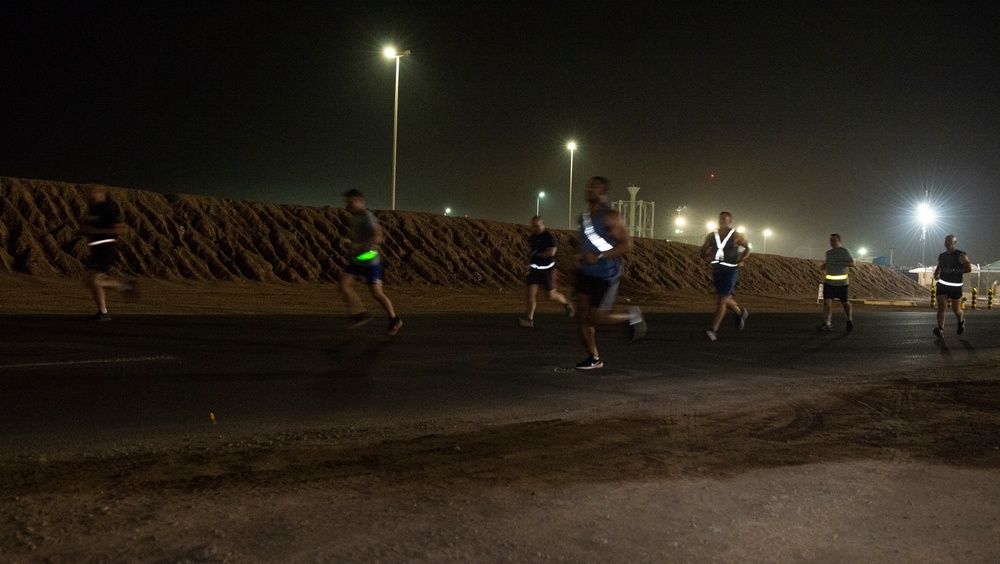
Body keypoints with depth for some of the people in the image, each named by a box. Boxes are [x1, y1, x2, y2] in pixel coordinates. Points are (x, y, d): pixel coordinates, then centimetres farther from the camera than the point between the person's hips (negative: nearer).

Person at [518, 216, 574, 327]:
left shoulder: (549, 237, -13)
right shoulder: (532, 237, 9)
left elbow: (551, 252, -25)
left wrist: (537, 254, -15)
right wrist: (529, 264, 20)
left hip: (547, 269, -6)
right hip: (534, 269, 6)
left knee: (552, 294, 4)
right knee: (531, 294, -6)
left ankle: (567, 304, 33)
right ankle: (529, 319, -8)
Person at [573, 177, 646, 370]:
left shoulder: (610, 216, -13)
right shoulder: (584, 217, 9)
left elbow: (626, 245, -19)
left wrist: (599, 256, -24)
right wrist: (582, 256, 11)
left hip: (607, 275, -7)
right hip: (586, 272, 7)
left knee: (595, 317, -9)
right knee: (582, 316, 1)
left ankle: (632, 316, 16)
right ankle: (594, 358, 14)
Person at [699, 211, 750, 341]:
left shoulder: (736, 236, -4)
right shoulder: (712, 236, 5)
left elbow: (747, 248, 9)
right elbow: (703, 251, 13)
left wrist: (742, 260, -6)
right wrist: (707, 254, -9)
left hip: (731, 270, -5)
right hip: (717, 270, 5)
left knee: (722, 300, -11)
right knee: (725, 298, 17)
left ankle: (714, 330, -12)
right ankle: (741, 313, 46)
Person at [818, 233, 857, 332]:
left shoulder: (845, 251, -5)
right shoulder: (828, 253, 13)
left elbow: (853, 264, -10)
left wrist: (841, 263, -23)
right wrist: (824, 265, 6)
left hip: (841, 282, -4)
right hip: (829, 281, 4)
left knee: (844, 302, 8)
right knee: (827, 302, -10)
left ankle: (850, 320, 32)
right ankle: (827, 324, -12)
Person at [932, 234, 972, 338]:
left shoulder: (960, 255, -8)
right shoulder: (941, 256, 8)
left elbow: (969, 268, -18)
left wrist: (954, 271, -24)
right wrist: (936, 274, 4)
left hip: (956, 287, -3)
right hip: (942, 285, 4)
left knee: (956, 310, 7)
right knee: (941, 307, -10)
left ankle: (961, 321, 40)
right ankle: (940, 330, -14)